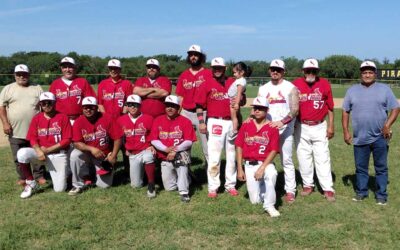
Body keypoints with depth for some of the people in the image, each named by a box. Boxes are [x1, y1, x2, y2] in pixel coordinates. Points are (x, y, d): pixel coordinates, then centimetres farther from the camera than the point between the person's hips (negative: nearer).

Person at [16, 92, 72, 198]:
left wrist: (48, 150, -14)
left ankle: (63, 173, 28)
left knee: (60, 189, -9)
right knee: (22, 153, -30)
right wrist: (39, 151, -21)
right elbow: (33, 138, 0)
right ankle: (30, 182, -8)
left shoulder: (63, 117, -5)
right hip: (40, 152, 3)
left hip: (58, 154, -3)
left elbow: (67, 140, -9)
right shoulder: (36, 118, 4)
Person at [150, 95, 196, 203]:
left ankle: (184, 192, -33)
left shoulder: (185, 121, -5)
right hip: (165, 158, 3)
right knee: (169, 188, 3)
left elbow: (189, 141, -12)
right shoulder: (158, 120, 2)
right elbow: (154, 140, -4)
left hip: (181, 153, -3)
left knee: (182, 155, -40)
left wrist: (175, 150, -25)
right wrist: (166, 149, -21)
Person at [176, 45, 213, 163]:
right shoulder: (183, 75, 12)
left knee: (206, 144, -2)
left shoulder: (209, 73, 0)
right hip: (186, 113, 4)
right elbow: (180, 97, 13)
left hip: (203, 113, -4)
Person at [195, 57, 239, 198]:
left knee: (231, 156, 11)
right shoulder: (207, 84, 1)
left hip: (231, 122, 3)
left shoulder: (233, 83, 8)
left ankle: (230, 185, 22)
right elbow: (199, 104, 0)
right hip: (215, 122, -3)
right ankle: (213, 187, 5)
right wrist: (201, 121, -8)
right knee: (214, 157, -4)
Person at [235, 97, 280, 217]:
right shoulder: (246, 125, 4)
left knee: (271, 174, -38)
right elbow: (239, 147, 6)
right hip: (249, 165, 2)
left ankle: (269, 205, -19)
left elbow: (274, 151, -8)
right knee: (255, 200, -1)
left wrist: (262, 168, -18)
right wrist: (240, 169, 1)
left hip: (265, 163, -2)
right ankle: (260, 186, 34)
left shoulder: (272, 128, -4)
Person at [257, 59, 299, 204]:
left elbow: (295, 110, -10)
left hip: (285, 130, -3)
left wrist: (282, 122, -25)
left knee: (286, 161, 0)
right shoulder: (263, 89, 12)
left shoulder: (290, 88, -1)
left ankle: (290, 191, 6)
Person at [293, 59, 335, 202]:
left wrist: (331, 126, 0)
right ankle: (308, 185, 23)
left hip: (319, 127, -1)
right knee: (303, 157, 9)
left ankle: (328, 189, 3)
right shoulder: (296, 84, -3)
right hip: (301, 127, 1)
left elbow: (330, 107, 3)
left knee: (322, 158, -1)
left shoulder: (324, 84, -2)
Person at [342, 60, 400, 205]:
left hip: (380, 137, -2)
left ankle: (381, 195, 16)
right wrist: (346, 131, 2)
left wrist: (387, 125, -15)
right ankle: (361, 192, 24)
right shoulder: (352, 90, 7)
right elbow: (345, 111, 8)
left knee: (381, 167, 6)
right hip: (360, 138, 2)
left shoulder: (384, 89, 2)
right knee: (360, 167, 11)